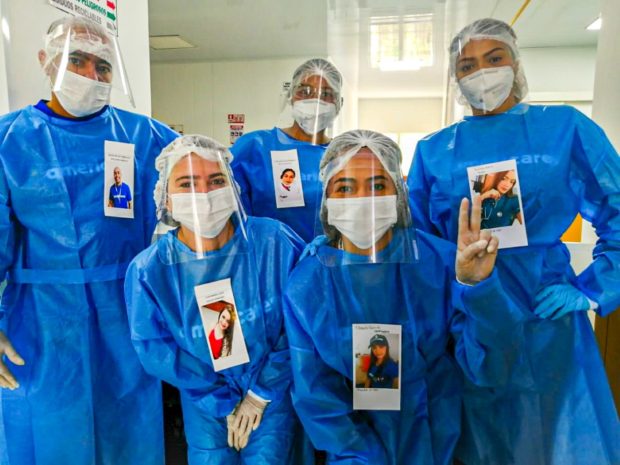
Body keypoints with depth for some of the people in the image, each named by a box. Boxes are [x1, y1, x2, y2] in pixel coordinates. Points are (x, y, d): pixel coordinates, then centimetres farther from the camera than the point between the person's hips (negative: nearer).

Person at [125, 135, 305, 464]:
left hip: (274, 389, 0)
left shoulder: (274, 242, -21)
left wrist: (260, 393, -9)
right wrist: (224, 403, -8)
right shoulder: (148, 270, -17)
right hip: (204, 398, 1)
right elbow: (155, 349, -9)